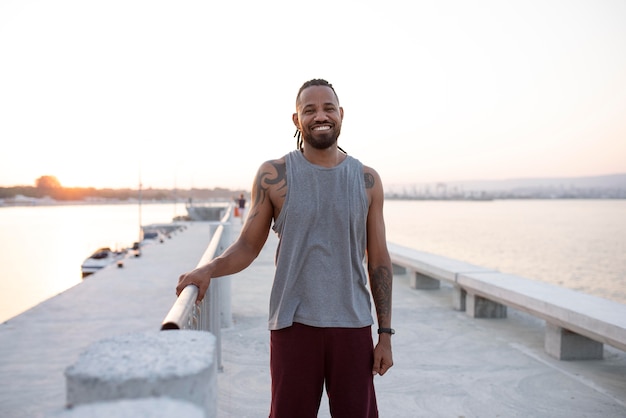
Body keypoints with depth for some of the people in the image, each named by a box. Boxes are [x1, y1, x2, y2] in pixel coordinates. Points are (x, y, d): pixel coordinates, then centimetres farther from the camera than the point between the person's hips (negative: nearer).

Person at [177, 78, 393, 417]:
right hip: (294, 323, -2)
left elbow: (378, 260, 5)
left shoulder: (367, 180, 3)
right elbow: (248, 246, 1)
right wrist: (209, 269, -20)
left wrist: (385, 333, 4)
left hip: (353, 325, 2)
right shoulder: (274, 176, -2)